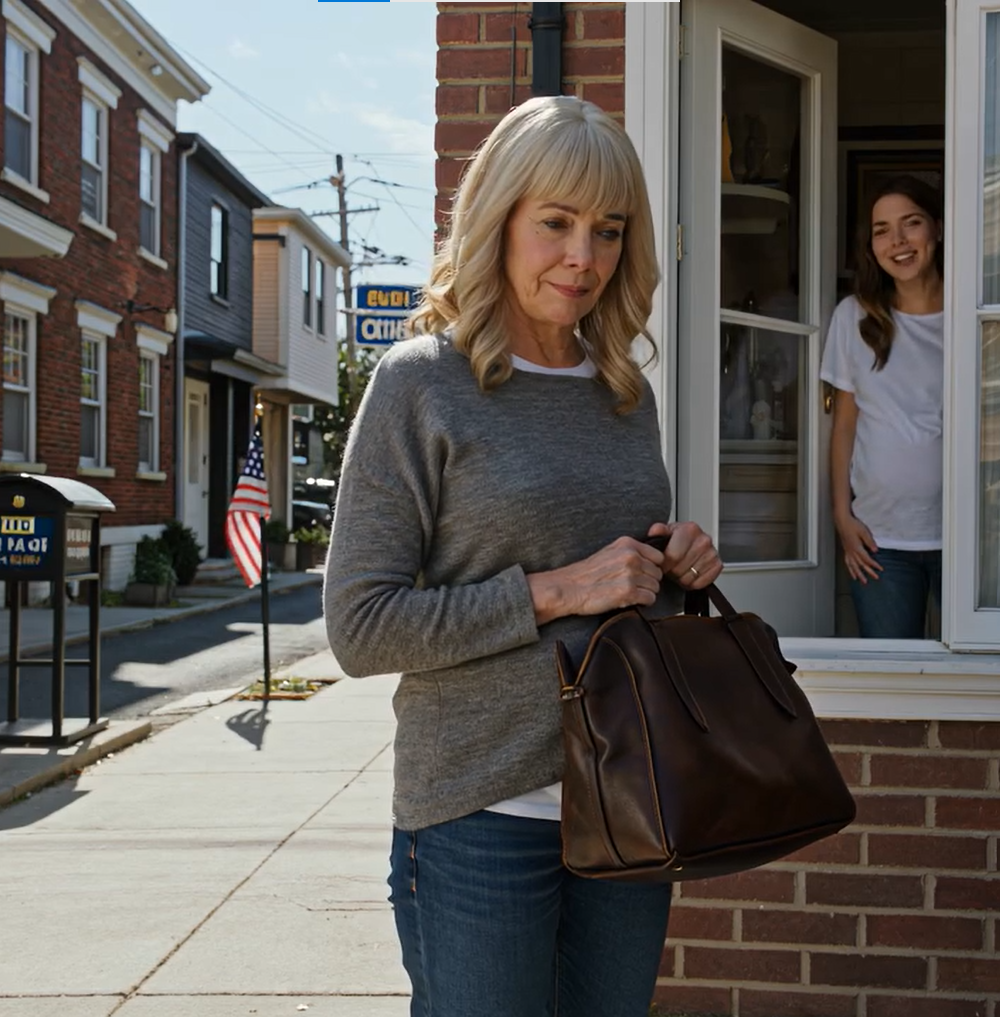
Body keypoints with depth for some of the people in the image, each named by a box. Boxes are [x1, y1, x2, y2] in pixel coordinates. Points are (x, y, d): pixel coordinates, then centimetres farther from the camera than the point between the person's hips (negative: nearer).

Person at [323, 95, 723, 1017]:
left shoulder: (628, 395, 10)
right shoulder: (420, 385, -8)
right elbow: (360, 627, -13)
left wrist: (678, 567, 0)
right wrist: (554, 592, -18)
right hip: (484, 812, -6)